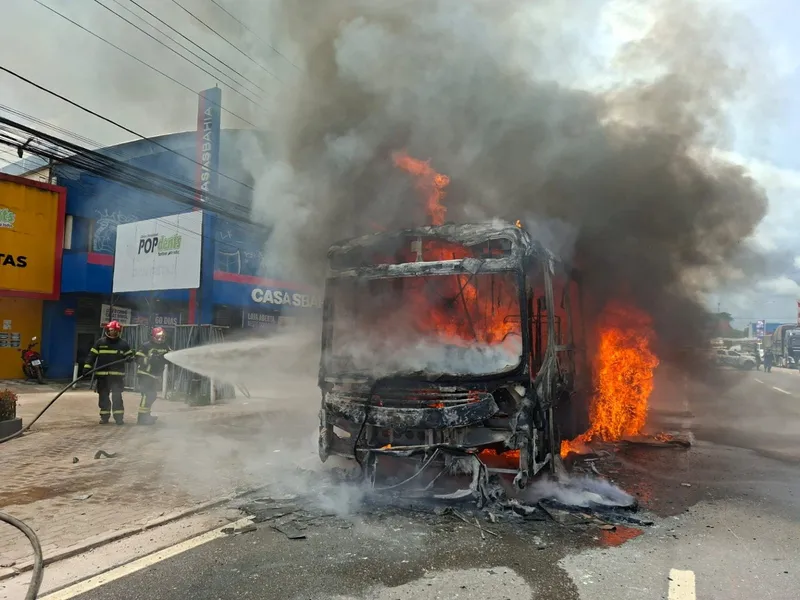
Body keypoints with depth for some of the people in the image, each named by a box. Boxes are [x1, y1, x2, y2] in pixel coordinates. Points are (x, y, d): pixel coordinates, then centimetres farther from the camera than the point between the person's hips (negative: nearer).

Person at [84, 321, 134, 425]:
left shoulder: (123, 344, 5)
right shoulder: (100, 342, 5)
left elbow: (129, 355, 11)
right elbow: (92, 355, 4)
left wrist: (129, 358, -13)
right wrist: (87, 367, -4)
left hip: (117, 375, -1)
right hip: (102, 374, 1)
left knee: (117, 396, -4)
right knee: (103, 396, 7)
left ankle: (119, 417, 0)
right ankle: (104, 416, 17)